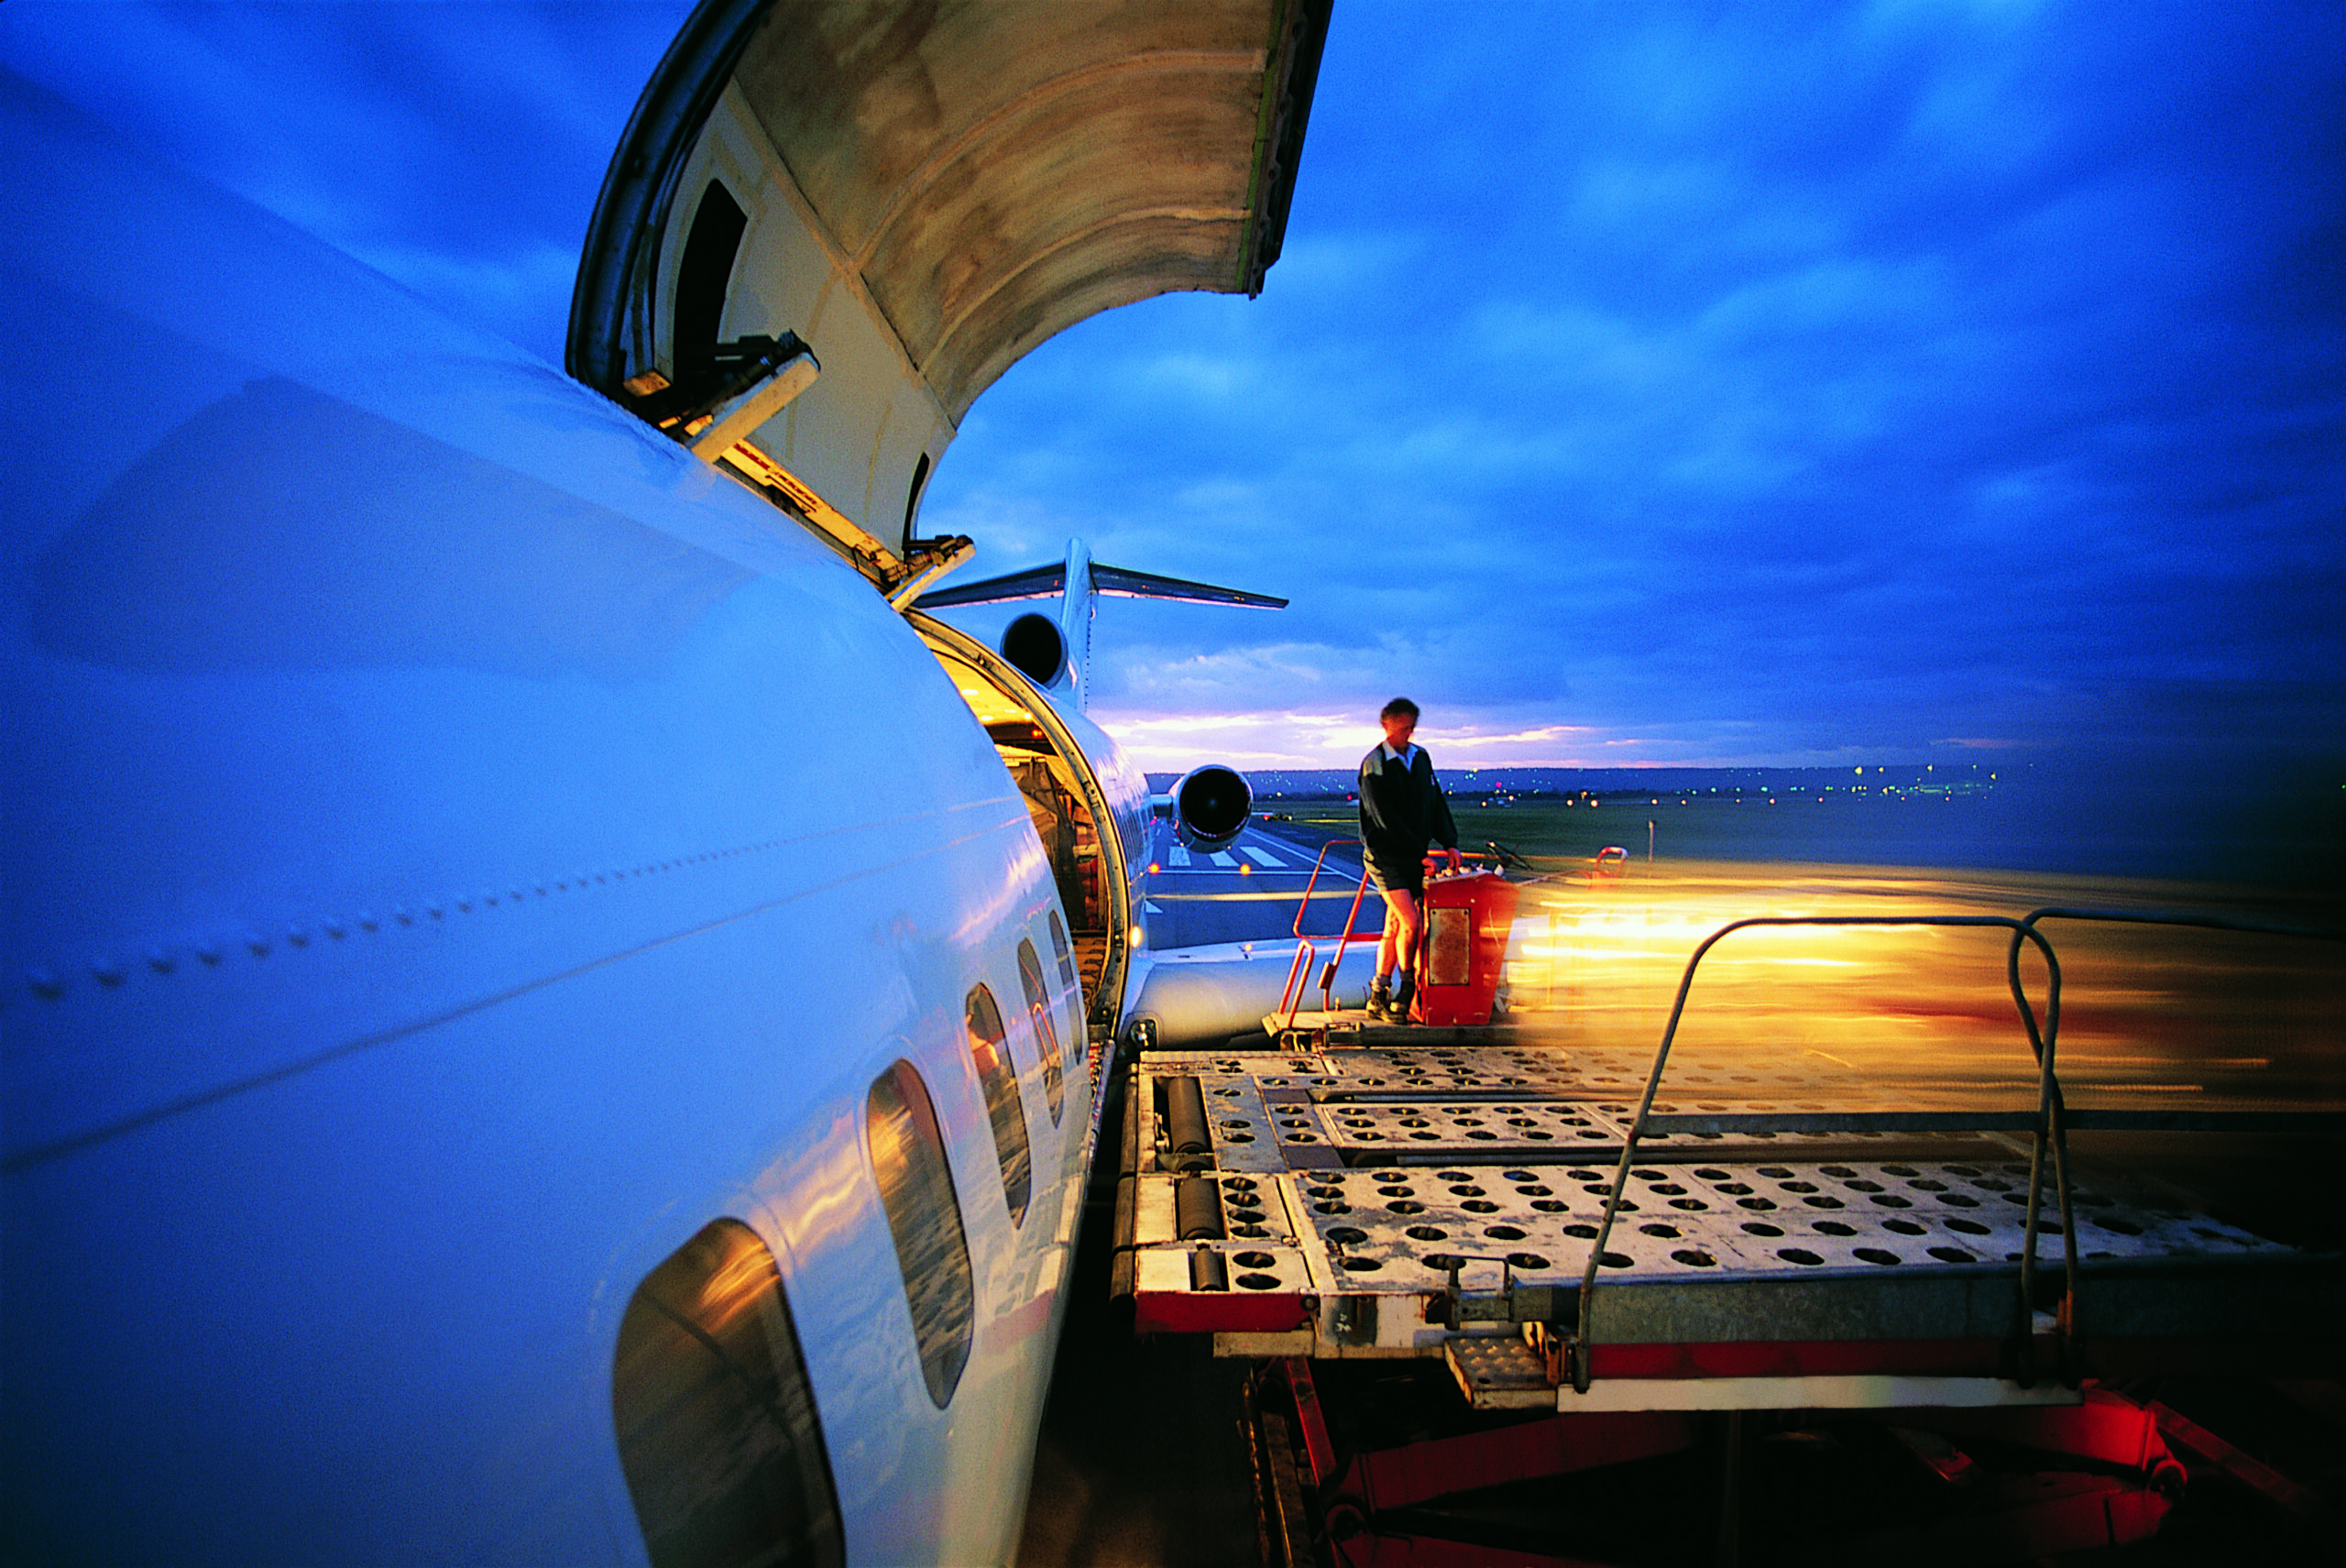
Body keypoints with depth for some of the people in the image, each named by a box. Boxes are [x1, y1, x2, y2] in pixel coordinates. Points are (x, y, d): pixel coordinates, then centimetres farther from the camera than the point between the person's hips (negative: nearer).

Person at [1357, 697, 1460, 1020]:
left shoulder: (1420, 757, 10)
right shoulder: (1374, 765, -12)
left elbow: (1435, 802, 13)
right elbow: (1386, 820, -17)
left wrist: (1449, 843, 2)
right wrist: (1421, 853, -18)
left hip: (1413, 857, 6)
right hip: (1385, 857, -6)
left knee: (1394, 928, 9)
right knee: (1411, 923, -15)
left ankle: (1379, 997, 17)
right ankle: (1407, 990, 4)